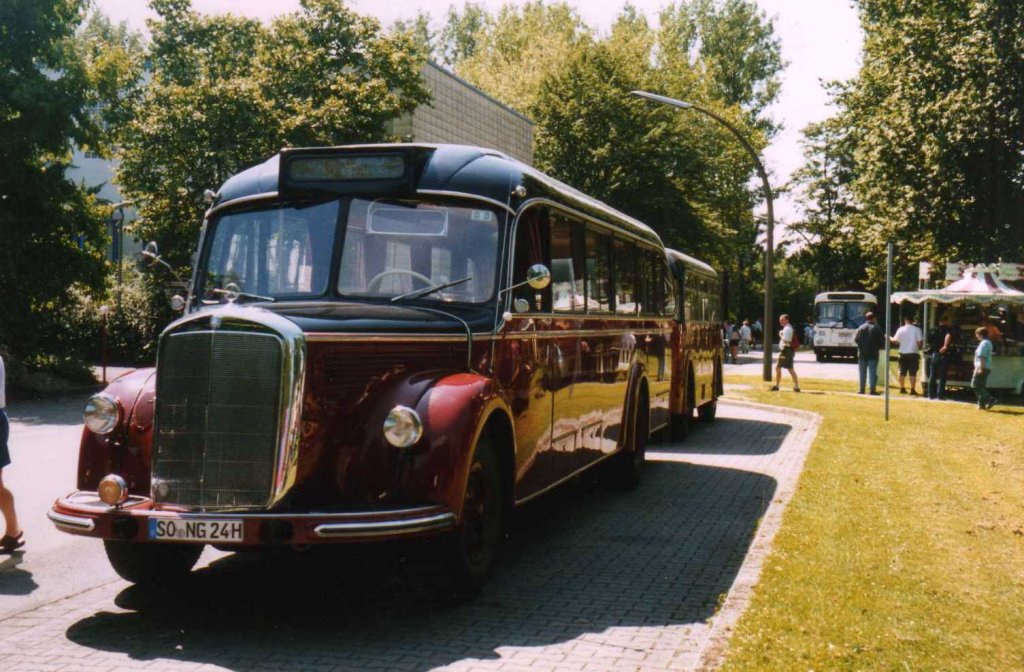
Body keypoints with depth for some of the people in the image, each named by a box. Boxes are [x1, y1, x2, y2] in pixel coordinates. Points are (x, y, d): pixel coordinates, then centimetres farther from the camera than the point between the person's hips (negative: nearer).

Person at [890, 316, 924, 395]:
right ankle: (912, 390, -6)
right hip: (913, 353, -2)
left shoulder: (901, 329, -2)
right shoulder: (917, 329, -6)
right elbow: (920, 342, -10)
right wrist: (919, 348, 10)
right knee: (913, 373, -2)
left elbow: (895, 341, -3)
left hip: (903, 353, 2)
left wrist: (890, 338, 15)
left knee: (902, 373, 12)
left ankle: (902, 389, 18)